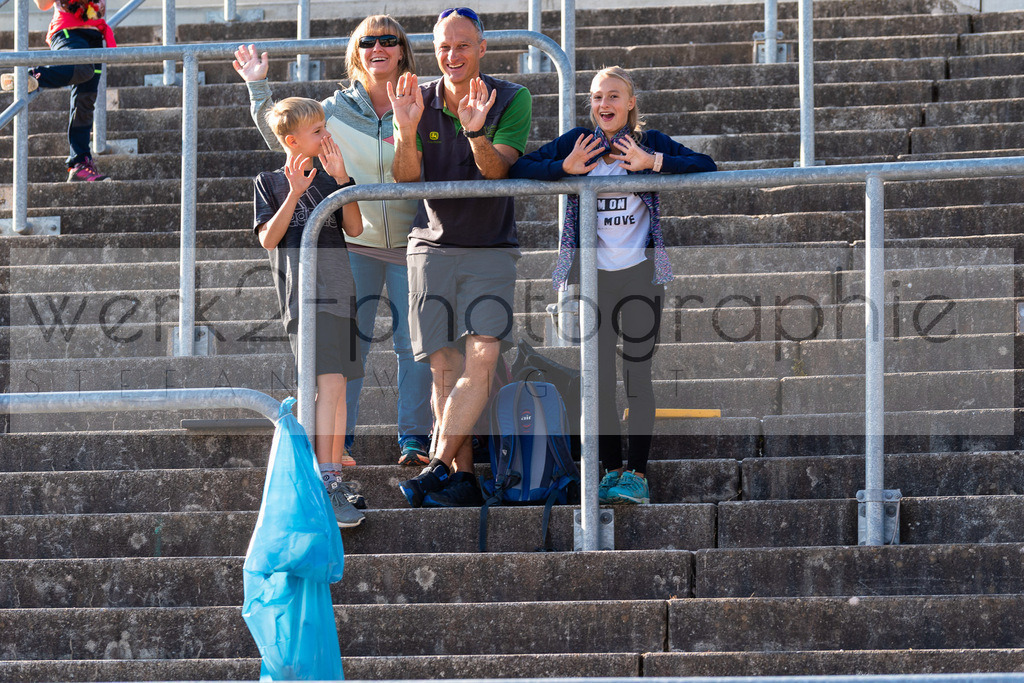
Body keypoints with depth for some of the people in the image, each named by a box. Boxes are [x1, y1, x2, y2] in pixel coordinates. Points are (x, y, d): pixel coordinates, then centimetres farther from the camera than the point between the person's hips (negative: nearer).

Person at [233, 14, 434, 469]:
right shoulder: (339, 109, 3)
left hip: (410, 243, -1)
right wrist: (258, 87, 6)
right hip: (356, 241, 1)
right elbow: (281, 136, 12)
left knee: (413, 343, 0)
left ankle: (414, 439, 7)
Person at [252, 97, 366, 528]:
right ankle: (324, 487, -23)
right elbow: (268, 239, -5)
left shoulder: (328, 178, 17)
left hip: (338, 289, 6)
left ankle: (334, 479, 16)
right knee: (329, 383, -18)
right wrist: (295, 194, -14)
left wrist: (341, 179, -3)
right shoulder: (270, 182, 5)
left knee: (337, 386, 8)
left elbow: (355, 227, 7)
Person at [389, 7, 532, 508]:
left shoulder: (512, 100, -4)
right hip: (432, 245, 2)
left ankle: (437, 467, -21)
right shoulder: (419, 99, 3)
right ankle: (463, 477, -2)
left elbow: (496, 171, -14)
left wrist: (475, 132, -33)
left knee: (481, 356, -19)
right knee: (444, 367, -4)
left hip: (491, 249, -2)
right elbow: (407, 181, -4)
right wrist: (406, 132, -22)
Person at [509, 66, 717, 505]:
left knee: (637, 376, -5)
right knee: (598, 377, 4)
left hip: (640, 273, -2)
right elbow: (518, 169, 2)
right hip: (592, 275, 2)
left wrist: (652, 162, -17)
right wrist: (565, 168, -13)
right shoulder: (577, 143, 5)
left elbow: (706, 167, -7)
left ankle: (637, 474, -3)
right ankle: (612, 470, 12)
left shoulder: (649, 143, 1)